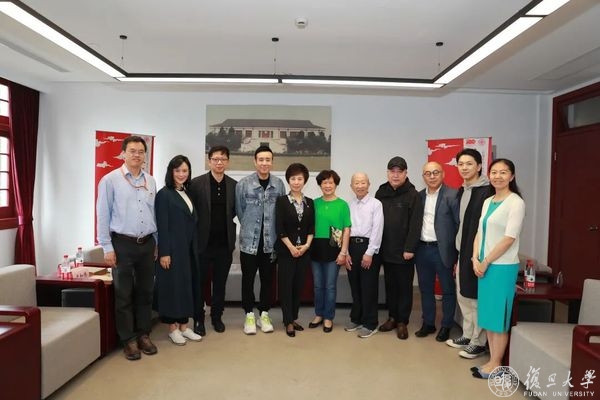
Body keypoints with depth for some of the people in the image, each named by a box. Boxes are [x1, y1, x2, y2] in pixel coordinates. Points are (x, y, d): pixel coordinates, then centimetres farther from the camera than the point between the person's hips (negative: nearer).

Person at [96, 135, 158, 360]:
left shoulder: (150, 181, 8)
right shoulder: (110, 180, -5)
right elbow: (102, 215, -5)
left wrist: (156, 243, 10)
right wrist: (107, 247, -8)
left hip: (147, 243, 4)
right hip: (122, 243, -4)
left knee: (145, 292, 12)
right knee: (124, 294, 6)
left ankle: (143, 335, 25)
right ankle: (128, 340, 19)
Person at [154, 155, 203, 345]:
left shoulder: (187, 193, 12)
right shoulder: (164, 194, -8)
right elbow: (162, 226, -13)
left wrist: (194, 249, 10)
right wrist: (164, 252, -17)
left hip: (188, 249, 7)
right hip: (173, 249, -7)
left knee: (187, 285, 11)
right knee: (172, 286, 2)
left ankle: (184, 326, 22)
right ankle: (173, 328, 16)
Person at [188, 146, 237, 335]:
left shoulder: (234, 185, 3)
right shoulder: (196, 183, -6)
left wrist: (225, 222, 2)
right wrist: (195, 235, -4)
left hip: (225, 243, 3)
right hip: (203, 243, -2)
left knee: (220, 284, 13)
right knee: (201, 283, 10)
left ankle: (217, 316, 29)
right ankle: (198, 319, 25)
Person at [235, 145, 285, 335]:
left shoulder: (279, 184, -2)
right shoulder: (243, 184, -8)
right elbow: (239, 210, 2)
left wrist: (274, 233, 7)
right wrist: (250, 228, 9)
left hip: (270, 242, 2)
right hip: (249, 241, -1)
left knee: (267, 279, 11)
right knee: (248, 279, 8)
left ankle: (264, 314, 27)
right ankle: (249, 315, 23)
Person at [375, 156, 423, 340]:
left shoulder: (413, 195, -7)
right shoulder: (381, 193, 6)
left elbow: (415, 225, -12)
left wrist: (410, 248, -16)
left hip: (404, 251, -4)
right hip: (386, 250, 4)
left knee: (405, 287, 7)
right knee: (390, 285, 15)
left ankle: (402, 322, 19)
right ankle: (392, 317, 28)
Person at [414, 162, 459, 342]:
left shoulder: (452, 195, -8)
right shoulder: (418, 196, 8)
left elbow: (459, 224, -10)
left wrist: (458, 254, -13)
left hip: (442, 250, -5)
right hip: (422, 249, 5)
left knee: (448, 290, 10)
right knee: (425, 289, 15)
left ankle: (446, 326, 26)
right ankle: (428, 323, 31)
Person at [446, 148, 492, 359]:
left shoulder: (487, 191, -14)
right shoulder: (461, 191, 12)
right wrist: (458, 255, 16)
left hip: (477, 253, -9)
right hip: (463, 251, 9)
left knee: (476, 299, 3)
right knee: (463, 296, 17)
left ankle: (478, 343, 17)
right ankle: (467, 335, 31)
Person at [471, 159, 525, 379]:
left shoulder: (516, 202, -10)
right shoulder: (487, 202, 11)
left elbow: (509, 238, -16)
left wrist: (485, 262, -11)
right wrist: (476, 260, -2)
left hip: (503, 266, -7)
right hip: (484, 266, 7)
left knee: (499, 316, 3)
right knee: (487, 314, 12)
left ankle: (496, 364, 16)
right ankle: (492, 360, 25)